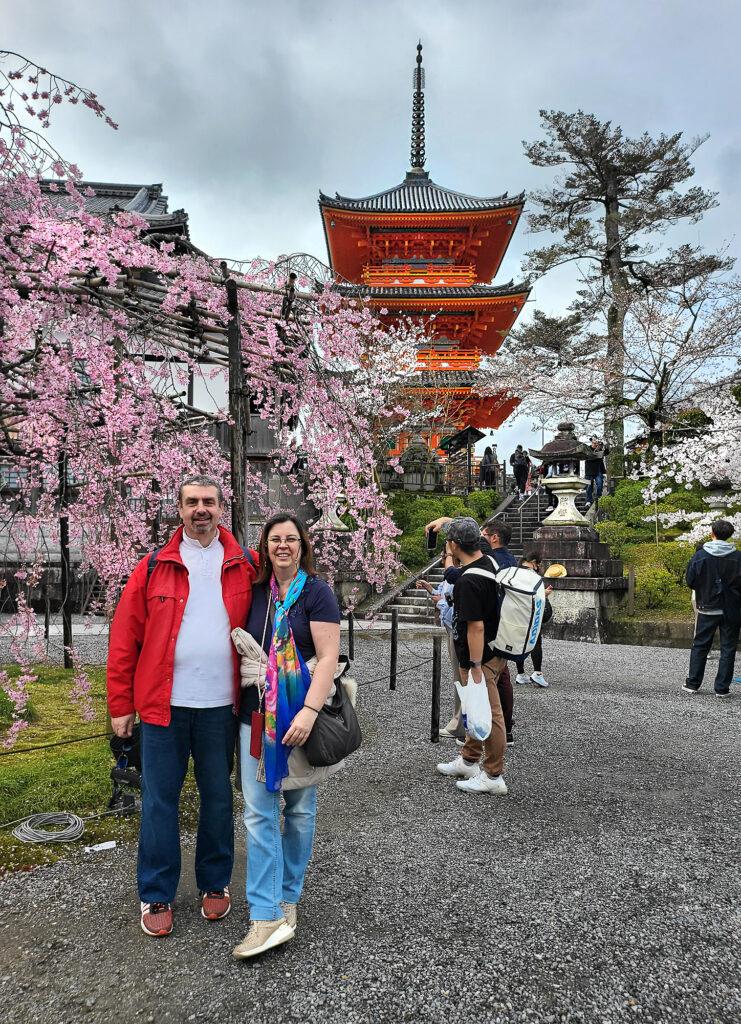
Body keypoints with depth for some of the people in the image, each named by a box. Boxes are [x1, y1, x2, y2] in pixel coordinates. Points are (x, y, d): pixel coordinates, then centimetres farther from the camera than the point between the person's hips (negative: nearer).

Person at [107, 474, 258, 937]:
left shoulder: (246, 567, 0)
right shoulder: (154, 567, -1)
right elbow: (124, 640, -1)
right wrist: (120, 705, -2)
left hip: (220, 706, 1)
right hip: (163, 705, -1)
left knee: (218, 797, 14)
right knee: (160, 799, 9)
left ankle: (215, 883, 34)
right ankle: (157, 895, 27)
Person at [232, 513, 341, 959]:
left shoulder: (316, 592, -7)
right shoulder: (256, 592, 6)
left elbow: (329, 658, -14)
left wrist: (309, 712, -23)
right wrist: (237, 701, 11)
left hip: (302, 716, -3)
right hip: (258, 716, 4)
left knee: (300, 809, 12)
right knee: (259, 812, 0)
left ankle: (288, 896, 30)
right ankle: (269, 916, 7)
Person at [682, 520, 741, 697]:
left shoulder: (699, 556, -8)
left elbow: (689, 581, -1)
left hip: (707, 609, 1)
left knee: (700, 646, 12)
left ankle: (692, 684, 16)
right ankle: (722, 688, 9)